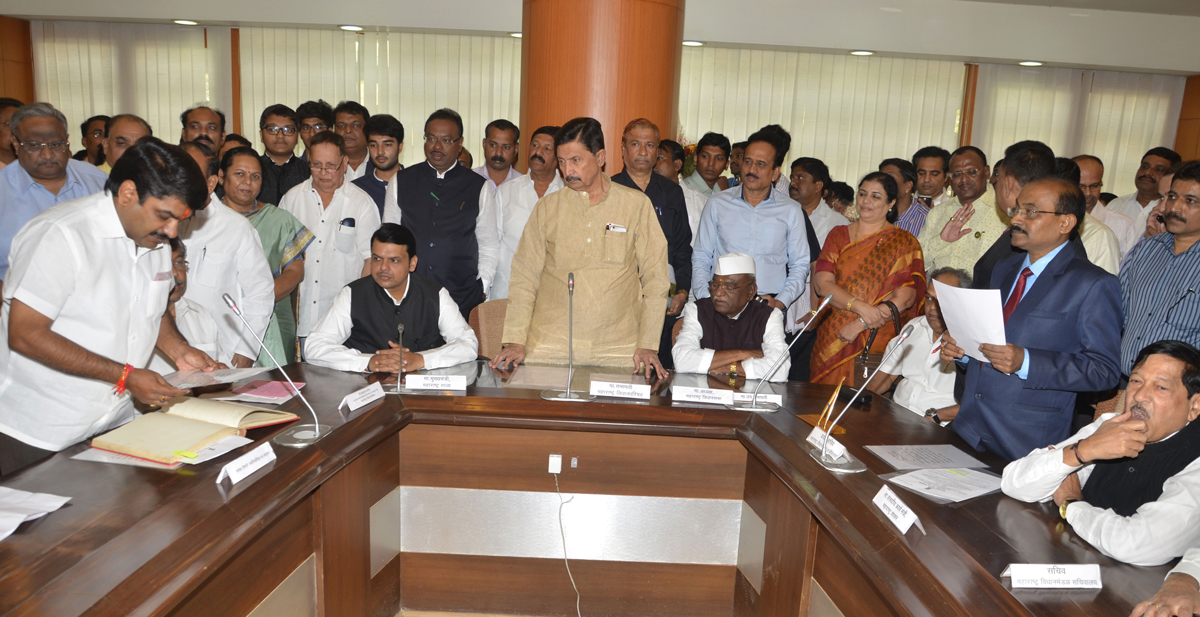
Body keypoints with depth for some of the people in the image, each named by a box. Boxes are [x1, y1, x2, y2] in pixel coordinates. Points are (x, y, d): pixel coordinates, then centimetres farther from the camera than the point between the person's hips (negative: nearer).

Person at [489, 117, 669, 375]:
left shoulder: (636, 204, 4)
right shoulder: (548, 207, 8)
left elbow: (655, 279, 4)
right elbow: (524, 277, 7)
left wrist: (648, 345, -3)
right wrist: (515, 341, -3)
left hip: (618, 351, -1)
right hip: (548, 349, 1)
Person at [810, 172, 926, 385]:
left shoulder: (904, 242, 3)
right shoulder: (839, 234, 10)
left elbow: (905, 297, -7)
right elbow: (822, 283, -3)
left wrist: (860, 324, -16)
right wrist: (860, 307, -18)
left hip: (877, 342, -2)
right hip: (831, 339, 2)